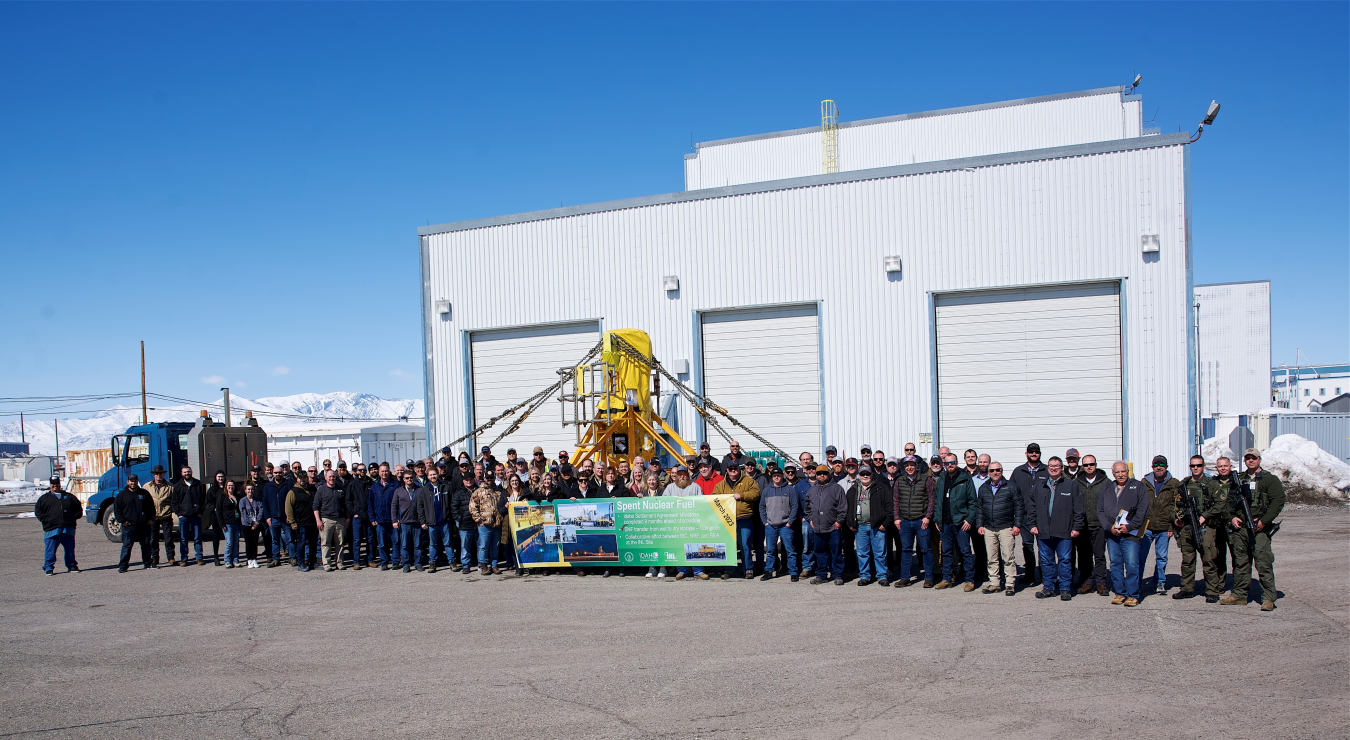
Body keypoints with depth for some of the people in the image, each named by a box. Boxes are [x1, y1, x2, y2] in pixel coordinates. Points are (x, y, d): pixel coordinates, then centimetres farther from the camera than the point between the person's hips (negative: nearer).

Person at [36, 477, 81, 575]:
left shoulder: (69, 497, 19)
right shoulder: (44, 498, 14)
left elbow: (79, 509, 20)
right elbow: (38, 511, 8)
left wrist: (74, 517, 3)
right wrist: (46, 520, -6)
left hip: (68, 529, 2)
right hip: (52, 529, -2)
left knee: (70, 549, 6)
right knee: (50, 550, -3)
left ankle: (72, 565, 14)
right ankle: (49, 567, 6)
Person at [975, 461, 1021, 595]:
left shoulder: (1011, 486, 2)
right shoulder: (983, 488, 13)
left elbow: (1018, 506, 1)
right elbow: (979, 507, 17)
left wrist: (1017, 525, -5)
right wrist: (979, 525, 9)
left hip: (1006, 528, -4)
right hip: (988, 529, 4)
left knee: (1008, 557, -5)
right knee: (992, 558, 6)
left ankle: (1010, 584, 1)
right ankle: (994, 582, 14)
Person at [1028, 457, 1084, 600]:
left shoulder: (1071, 485, 4)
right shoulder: (1040, 485, 13)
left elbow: (1078, 508, 2)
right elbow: (1033, 506, 16)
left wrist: (1076, 527, -3)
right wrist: (1033, 524, 9)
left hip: (1064, 532, -3)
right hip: (1043, 531, 3)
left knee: (1065, 560, -1)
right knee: (1046, 561, 8)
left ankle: (1065, 589, 8)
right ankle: (1048, 587, 17)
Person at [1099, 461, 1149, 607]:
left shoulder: (1138, 487, 5)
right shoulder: (1107, 490, 16)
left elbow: (1142, 510, -2)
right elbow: (1100, 511, 11)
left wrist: (1129, 527, -11)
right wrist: (1110, 527, -5)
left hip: (1130, 533, -4)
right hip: (1111, 534, 4)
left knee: (1132, 565, -7)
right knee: (1115, 564, 6)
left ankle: (1133, 595, 1)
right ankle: (1120, 593, 15)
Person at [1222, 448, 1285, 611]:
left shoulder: (1269, 479, 0)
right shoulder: (1239, 480, 16)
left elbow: (1278, 501, -7)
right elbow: (1230, 500, 22)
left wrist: (1264, 520, -14)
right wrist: (1232, 517, 5)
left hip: (1259, 528, -5)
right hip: (1240, 527, 5)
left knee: (1263, 564, -9)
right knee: (1240, 563, 10)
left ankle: (1268, 598, -4)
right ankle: (1239, 595, 17)